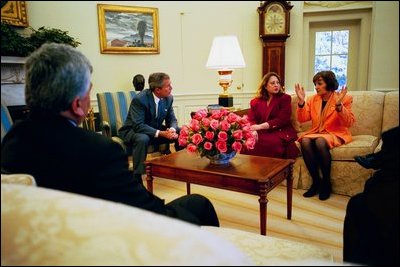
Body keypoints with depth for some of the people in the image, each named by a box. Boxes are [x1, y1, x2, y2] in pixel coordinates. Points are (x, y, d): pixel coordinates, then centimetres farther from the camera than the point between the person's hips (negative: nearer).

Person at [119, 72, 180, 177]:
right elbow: (138, 126, -31)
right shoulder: (139, 99, -25)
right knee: (142, 139, -40)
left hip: (155, 129, 6)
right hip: (133, 131, -6)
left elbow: (172, 119, 0)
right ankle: (137, 176, -29)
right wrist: (161, 133, -38)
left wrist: (172, 130, -24)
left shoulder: (168, 98, -6)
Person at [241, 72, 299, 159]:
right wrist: (254, 131, -17)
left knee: (270, 143, -36)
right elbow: (251, 120, 8)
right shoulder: (255, 101, 19)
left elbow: (282, 120, -5)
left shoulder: (285, 98, 8)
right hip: (262, 133, 3)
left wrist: (260, 126, -15)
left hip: (280, 132, -2)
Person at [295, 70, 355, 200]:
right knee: (305, 141, -31)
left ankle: (326, 182, -18)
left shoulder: (344, 98, -2)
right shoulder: (313, 99, 10)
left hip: (336, 134, -4)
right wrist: (301, 101, -12)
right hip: (316, 133, 4)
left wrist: (339, 105, -26)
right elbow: (302, 119, 2)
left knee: (320, 141, -36)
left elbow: (349, 123, -12)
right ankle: (316, 181, -18)